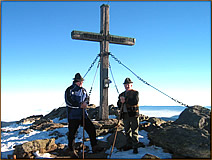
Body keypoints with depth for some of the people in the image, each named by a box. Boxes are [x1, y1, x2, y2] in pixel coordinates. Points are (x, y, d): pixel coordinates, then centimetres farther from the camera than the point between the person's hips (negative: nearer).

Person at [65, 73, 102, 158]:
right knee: (72, 133, 1)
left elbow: (87, 98, 15)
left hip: (83, 114, 6)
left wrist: (85, 103, -10)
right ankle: (72, 151, 18)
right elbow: (68, 102, -16)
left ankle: (94, 147, 18)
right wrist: (80, 105, -21)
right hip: (73, 116, -5)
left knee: (91, 129, 4)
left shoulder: (83, 90, 12)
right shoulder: (69, 90, -7)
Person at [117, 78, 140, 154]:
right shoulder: (121, 94, 18)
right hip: (125, 115, 5)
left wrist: (125, 100, -18)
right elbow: (118, 105, 10)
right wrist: (121, 102, -12)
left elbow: (135, 101, -16)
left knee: (134, 131, -4)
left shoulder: (135, 92, 2)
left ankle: (135, 147, 2)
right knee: (127, 131, 11)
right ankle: (129, 144, 23)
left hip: (133, 114, -5)